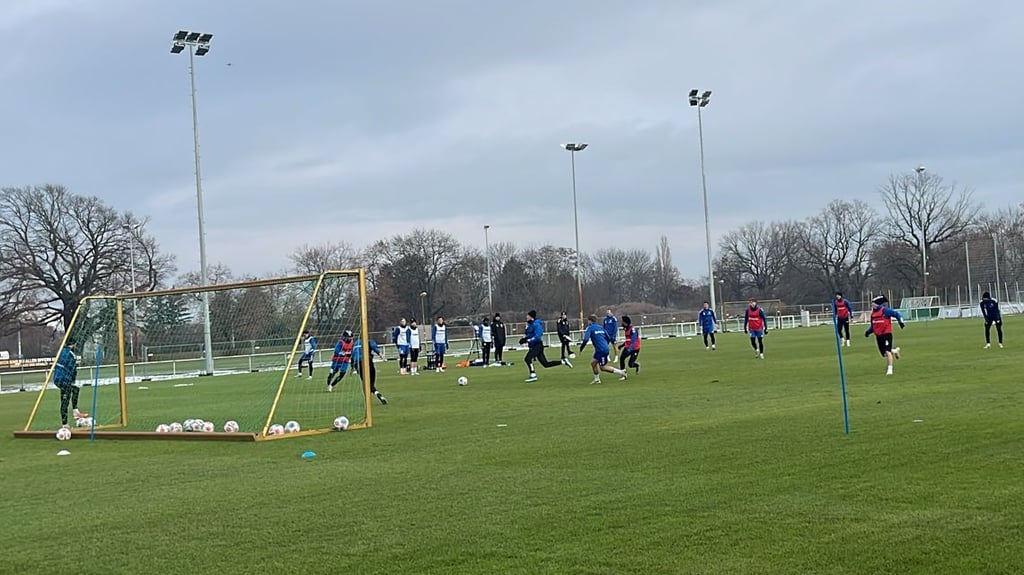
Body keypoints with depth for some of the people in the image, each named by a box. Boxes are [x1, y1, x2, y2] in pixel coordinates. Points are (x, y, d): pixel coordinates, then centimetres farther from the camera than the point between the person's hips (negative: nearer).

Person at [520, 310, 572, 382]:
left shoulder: (536, 324, -16)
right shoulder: (529, 324, 13)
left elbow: (537, 336, -25)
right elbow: (529, 334, 25)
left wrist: (527, 340, -27)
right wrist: (524, 338, 6)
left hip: (538, 345, -9)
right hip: (533, 346, 9)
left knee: (528, 358, -22)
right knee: (546, 364, 10)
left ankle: (533, 375, -19)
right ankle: (563, 362, 19)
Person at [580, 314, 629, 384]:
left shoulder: (590, 328, -7)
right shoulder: (601, 327, 15)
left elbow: (585, 339, -17)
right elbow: (608, 338, 16)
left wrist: (581, 348, -5)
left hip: (601, 350, -9)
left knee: (603, 367, 0)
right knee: (593, 362, 16)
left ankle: (621, 372, 2)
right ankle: (597, 379, 18)